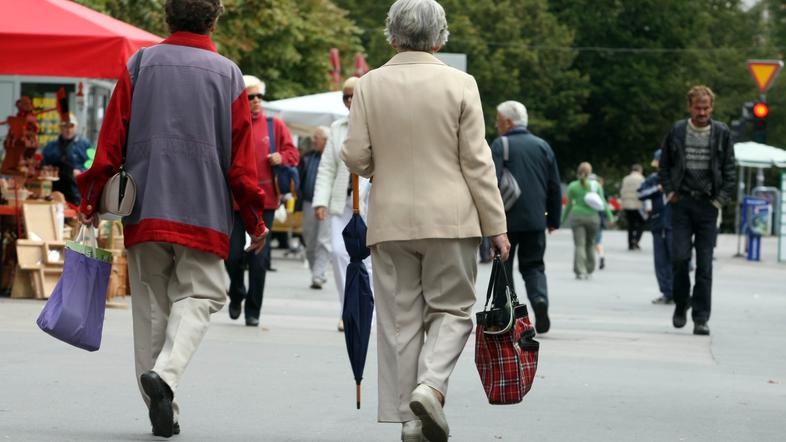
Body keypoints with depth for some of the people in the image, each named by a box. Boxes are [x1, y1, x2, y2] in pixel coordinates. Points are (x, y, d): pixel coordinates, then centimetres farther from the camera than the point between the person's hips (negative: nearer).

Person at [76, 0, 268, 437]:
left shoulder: (140, 64, 5)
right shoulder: (227, 74, 3)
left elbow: (112, 139, 2)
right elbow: (241, 157, 1)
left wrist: (92, 200, 8)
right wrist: (255, 219, 7)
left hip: (145, 206, 2)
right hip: (204, 208, -2)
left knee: (152, 303, 8)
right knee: (198, 294, 3)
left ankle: (165, 412, 7)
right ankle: (166, 372, -23)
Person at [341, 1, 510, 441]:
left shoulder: (370, 85, -1)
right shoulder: (460, 84, -5)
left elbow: (355, 157, -2)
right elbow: (477, 162, -5)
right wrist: (496, 226, 0)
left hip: (391, 220, 2)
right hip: (451, 220, -2)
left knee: (401, 319, 7)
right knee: (452, 309, 10)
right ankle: (431, 385, -13)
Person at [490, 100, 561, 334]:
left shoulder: (500, 145, -5)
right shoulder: (542, 146, 10)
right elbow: (555, 187, 11)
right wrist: (553, 218, 18)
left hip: (507, 220, -4)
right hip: (535, 221, 4)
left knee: (503, 266, 7)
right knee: (533, 265, 11)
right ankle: (540, 299, -15)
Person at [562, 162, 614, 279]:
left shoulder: (573, 186, 1)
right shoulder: (596, 185, 1)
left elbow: (569, 205, 6)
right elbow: (603, 202, -2)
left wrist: (563, 218, 16)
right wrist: (610, 217, 3)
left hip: (577, 217, -1)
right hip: (592, 217, 1)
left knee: (579, 245, -3)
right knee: (590, 244, 14)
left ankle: (580, 271, -13)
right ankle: (589, 270, 18)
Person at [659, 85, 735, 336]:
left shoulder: (722, 134, 2)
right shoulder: (677, 132, 3)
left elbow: (730, 171, 6)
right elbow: (664, 166, 14)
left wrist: (720, 199, -2)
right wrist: (670, 193, 5)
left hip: (707, 204, 0)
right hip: (682, 203, 0)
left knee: (705, 265, -2)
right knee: (680, 258, -7)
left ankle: (701, 318, 1)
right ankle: (681, 305, 16)